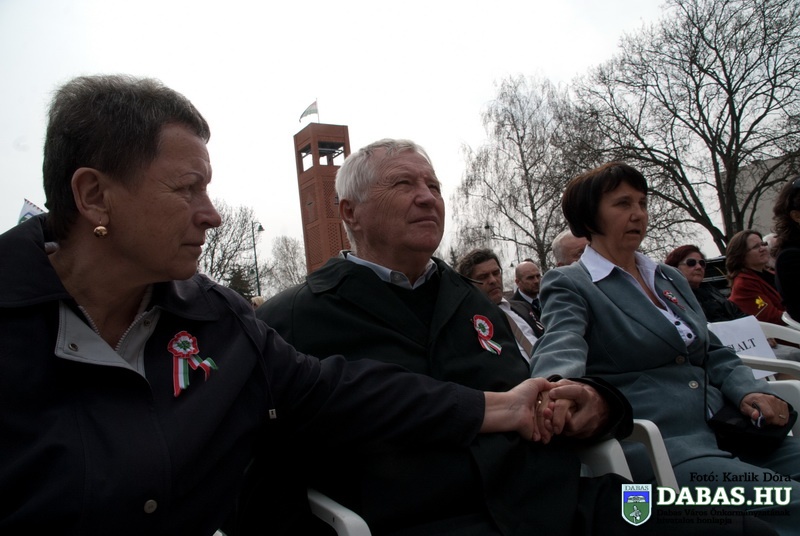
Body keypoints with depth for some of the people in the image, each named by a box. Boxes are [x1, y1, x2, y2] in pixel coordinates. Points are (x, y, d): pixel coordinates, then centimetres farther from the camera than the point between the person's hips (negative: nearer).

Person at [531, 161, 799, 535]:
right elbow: (562, 345, -22)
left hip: (723, 430, 8)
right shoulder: (569, 285, -3)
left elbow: (713, 353, 23)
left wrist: (748, 391, 1)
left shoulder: (671, 279, 21)